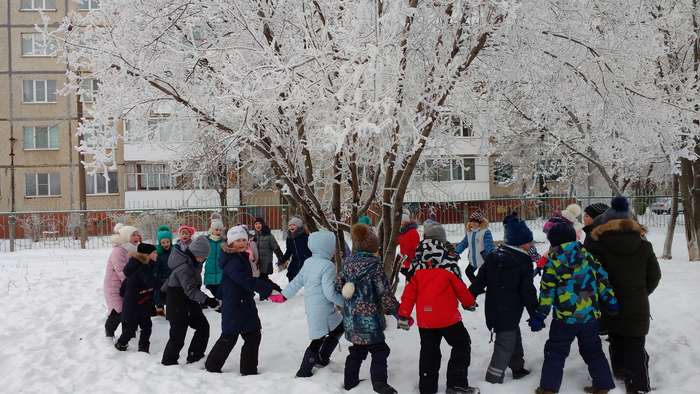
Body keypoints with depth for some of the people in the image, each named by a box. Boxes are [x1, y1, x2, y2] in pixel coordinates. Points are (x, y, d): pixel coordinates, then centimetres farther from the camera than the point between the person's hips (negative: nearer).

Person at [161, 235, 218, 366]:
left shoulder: (194, 261, 0)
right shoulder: (184, 267, -28)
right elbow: (190, 290, -36)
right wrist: (206, 299, -45)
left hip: (190, 301, 9)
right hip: (177, 302, -9)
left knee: (203, 326, 7)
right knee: (178, 332, -6)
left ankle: (195, 356, 15)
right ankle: (169, 362, 10)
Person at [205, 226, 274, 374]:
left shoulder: (243, 257, 12)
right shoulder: (232, 261, -21)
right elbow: (247, 281, -32)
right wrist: (269, 289, -35)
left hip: (246, 305, 9)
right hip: (233, 307, -9)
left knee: (253, 336, 8)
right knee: (229, 337, 3)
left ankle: (249, 369, 17)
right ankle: (212, 366, 21)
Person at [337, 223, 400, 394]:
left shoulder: (348, 263, 2)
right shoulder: (374, 264, -16)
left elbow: (338, 287, 8)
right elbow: (385, 293, -15)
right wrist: (398, 311, -7)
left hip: (351, 319, 6)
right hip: (370, 319, -6)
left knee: (357, 349, 20)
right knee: (379, 350, 3)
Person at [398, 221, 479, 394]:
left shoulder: (417, 271, 0)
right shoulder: (449, 269, -11)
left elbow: (409, 293, 2)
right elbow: (460, 288, -2)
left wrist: (404, 315, 9)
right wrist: (469, 302, 18)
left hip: (425, 321, 4)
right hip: (448, 318, -4)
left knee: (429, 353, 14)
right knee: (462, 345, 12)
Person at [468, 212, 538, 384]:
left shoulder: (494, 255, 5)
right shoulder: (523, 261, -13)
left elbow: (480, 279, 7)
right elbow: (528, 291, -13)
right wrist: (535, 313, -5)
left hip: (493, 309, 8)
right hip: (510, 312, -8)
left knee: (515, 338, 26)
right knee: (505, 345, -1)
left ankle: (518, 368, 40)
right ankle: (492, 381, -2)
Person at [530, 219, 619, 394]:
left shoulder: (553, 262, -10)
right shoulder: (588, 256, 1)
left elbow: (547, 292, -9)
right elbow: (602, 279, 4)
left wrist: (539, 315, -2)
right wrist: (611, 301, 12)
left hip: (565, 317, -4)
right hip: (590, 315, 4)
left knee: (555, 352, 9)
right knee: (593, 351, 20)